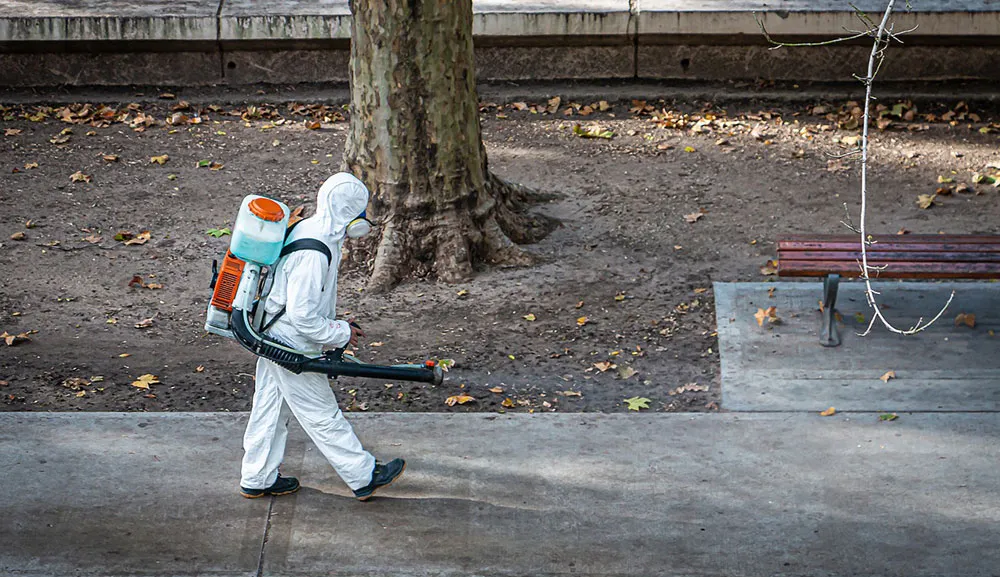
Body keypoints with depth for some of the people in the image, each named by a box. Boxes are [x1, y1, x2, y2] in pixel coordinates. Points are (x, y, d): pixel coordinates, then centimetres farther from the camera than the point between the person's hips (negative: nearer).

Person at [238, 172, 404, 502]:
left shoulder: (308, 231, 5)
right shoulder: (313, 253, -29)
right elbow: (302, 315, -28)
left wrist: (338, 327, 15)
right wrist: (341, 333, -16)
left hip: (275, 340, 10)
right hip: (293, 350, -10)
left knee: (271, 411, 19)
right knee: (323, 417, 4)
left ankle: (257, 480, 30)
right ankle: (364, 477, 15)